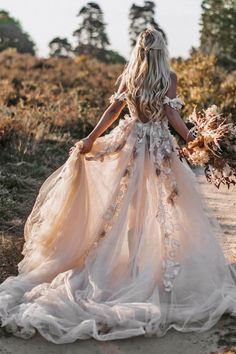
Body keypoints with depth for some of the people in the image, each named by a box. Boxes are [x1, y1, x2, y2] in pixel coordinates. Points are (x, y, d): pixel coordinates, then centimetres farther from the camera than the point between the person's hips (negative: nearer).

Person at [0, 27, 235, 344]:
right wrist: (192, 139, -8)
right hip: (160, 148, -3)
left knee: (127, 205, 11)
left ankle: (129, 257, 17)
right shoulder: (169, 77, -6)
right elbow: (171, 114, -12)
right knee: (161, 208, 5)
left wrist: (91, 138, 0)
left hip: (130, 143, 3)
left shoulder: (128, 76, 2)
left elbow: (114, 109, -2)